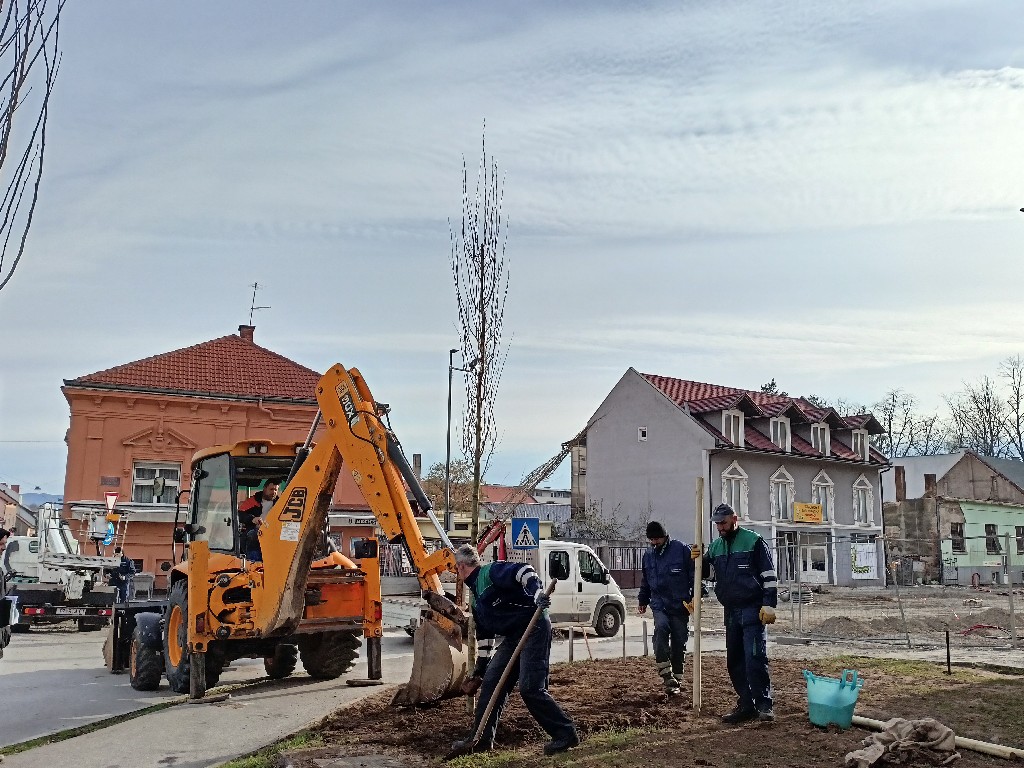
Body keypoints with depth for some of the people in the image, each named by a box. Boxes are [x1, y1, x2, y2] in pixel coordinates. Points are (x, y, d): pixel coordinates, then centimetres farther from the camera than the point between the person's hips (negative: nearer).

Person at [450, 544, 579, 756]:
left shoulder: (491, 572, -9)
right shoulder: (476, 598, 20)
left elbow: (524, 571, -24)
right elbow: (484, 635, 25)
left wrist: (536, 593, -38)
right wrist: (479, 669, 26)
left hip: (534, 629, -10)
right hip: (513, 636, 10)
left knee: (530, 688, -13)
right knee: (491, 681, 7)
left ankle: (566, 734, -1)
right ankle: (482, 739, 16)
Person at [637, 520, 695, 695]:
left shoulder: (681, 549, -5)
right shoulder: (648, 555, 12)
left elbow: (694, 574, -4)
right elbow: (645, 580, 26)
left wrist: (694, 597, -11)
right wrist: (642, 600, 26)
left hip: (680, 606, -2)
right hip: (659, 605, 2)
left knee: (679, 643, 3)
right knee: (661, 628, -26)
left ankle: (676, 680, 20)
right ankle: (667, 675, -23)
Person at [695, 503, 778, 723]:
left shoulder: (754, 541, -6)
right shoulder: (716, 546, 14)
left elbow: (769, 575, -8)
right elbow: (708, 573, 17)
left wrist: (769, 605, -14)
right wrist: (697, 560, -4)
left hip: (752, 610, -7)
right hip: (731, 611, 7)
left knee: (755, 658, -13)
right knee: (734, 661, 9)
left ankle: (764, 705, -8)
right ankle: (746, 705, 16)